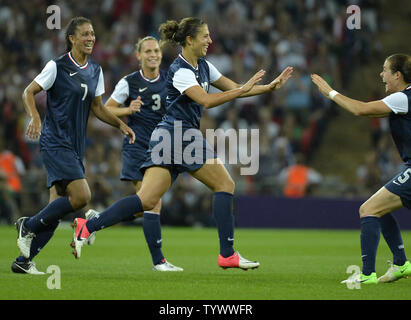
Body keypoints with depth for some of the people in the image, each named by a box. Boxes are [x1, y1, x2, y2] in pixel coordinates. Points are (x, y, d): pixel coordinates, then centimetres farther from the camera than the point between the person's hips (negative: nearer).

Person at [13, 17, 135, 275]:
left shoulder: (95, 71, 13)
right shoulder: (57, 67, -7)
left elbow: (97, 107, 21)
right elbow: (29, 92, -3)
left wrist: (121, 124, 6)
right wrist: (35, 118, -20)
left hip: (76, 147, 7)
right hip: (55, 144, -7)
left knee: (57, 208, 4)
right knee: (81, 196, -21)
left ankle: (24, 261, 10)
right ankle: (29, 226, -3)